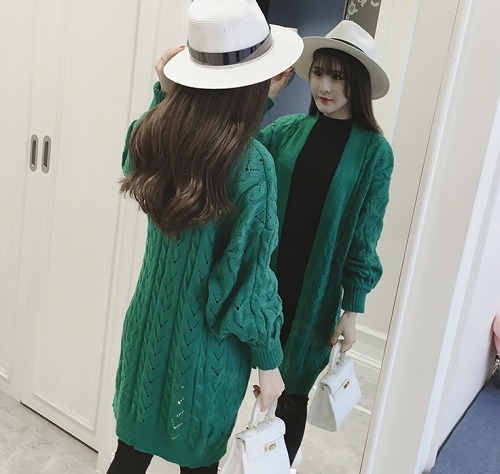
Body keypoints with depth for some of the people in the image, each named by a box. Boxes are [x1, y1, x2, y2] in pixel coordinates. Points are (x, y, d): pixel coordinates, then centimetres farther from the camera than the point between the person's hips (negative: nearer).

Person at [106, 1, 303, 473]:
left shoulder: (153, 131, -9)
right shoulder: (250, 163, -25)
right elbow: (248, 278, -18)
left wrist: (162, 92, 5)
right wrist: (268, 360, -4)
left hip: (150, 322, 5)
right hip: (206, 342, -5)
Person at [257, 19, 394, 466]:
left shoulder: (374, 151, -7)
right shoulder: (289, 130, 0)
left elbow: (364, 236, -6)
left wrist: (353, 308, -5)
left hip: (316, 292, -2)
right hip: (267, 281, 3)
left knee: (293, 390, 13)